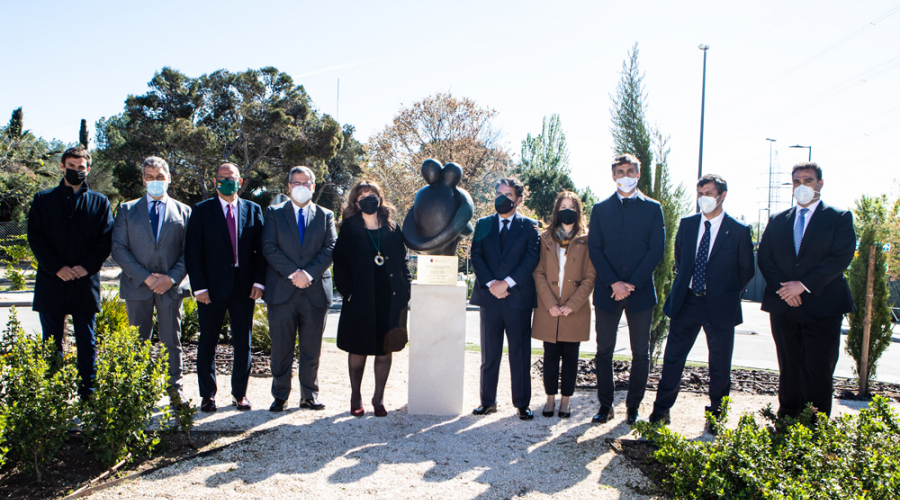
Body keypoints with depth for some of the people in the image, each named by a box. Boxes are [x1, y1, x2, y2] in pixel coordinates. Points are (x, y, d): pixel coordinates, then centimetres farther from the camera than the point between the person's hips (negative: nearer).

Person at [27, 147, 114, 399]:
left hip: (85, 282, 0)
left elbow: (106, 240, 2)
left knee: (86, 342, 5)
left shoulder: (100, 202, 9)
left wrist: (87, 266, -11)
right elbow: (35, 237, 2)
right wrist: (56, 267, -10)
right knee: (51, 342, 6)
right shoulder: (43, 199, 10)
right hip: (52, 282, 1)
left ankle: (88, 394, 12)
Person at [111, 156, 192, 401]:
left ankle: (174, 387, 15)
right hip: (137, 285, 0)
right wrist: (145, 277, -10)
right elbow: (118, 249, 0)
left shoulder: (183, 211, 9)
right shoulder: (127, 210, 8)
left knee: (172, 341, 5)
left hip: (171, 286, 0)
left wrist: (171, 277, -11)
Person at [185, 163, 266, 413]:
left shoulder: (253, 210, 8)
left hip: (244, 287, 2)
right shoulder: (202, 211, 3)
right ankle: (207, 394, 18)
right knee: (208, 342, 6)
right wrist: (199, 287, -9)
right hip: (212, 288, -1)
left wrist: (259, 281, -4)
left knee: (243, 342, 7)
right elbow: (192, 252, -1)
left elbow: (261, 249, 6)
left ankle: (240, 392, 20)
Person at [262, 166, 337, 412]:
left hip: (316, 291, 1)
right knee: (281, 348, 4)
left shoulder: (326, 215, 13)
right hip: (282, 291, -1)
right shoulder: (274, 213, 9)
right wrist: (293, 273, -13)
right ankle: (280, 396, 16)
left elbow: (330, 249, 1)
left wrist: (309, 273, -13)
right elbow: (269, 248, -2)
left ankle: (309, 396, 18)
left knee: (312, 349, 6)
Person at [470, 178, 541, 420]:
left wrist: (507, 282, -14)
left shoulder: (529, 226, 5)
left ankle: (522, 404, 12)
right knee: (489, 353, 8)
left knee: (520, 354, 3)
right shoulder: (483, 224, 12)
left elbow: (532, 258, -4)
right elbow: (476, 256, 4)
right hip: (489, 297, 2)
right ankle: (488, 401, 18)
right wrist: (490, 283, -10)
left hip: (518, 298, -2)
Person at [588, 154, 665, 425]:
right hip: (607, 290, 1)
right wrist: (613, 283, -10)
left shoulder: (653, 208, 6)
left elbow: (656, 250, -1)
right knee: (604, 351, 4)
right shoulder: (600, 209, 9)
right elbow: (594, 249, 2)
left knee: (640, 353, 4)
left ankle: (633, 407, 16)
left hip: (640, 291, -1)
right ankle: (605, 405, 15)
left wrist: (632, 283, -11)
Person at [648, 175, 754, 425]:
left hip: (720, 306, -2)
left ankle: (716, 412, 27)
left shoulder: (739, 230, -4)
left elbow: (747, 270, 3)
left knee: (720, 362, 9)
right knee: (673, 357, 4)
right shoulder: (687, 224, 6)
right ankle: (661, 410, 15)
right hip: (686, 301, 3)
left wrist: (728, 294, 2)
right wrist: (683, 284, 12)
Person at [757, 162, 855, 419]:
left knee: (818, 372, -4)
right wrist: (783, 288, -9)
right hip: (783, 307, 4)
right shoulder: (777, 221, 14)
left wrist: (804, 285, -16)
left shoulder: (840, 218, 3)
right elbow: (764, 258, 7)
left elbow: (841, 257, -9)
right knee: (789, 370, 10)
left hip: (822, 306, -3)